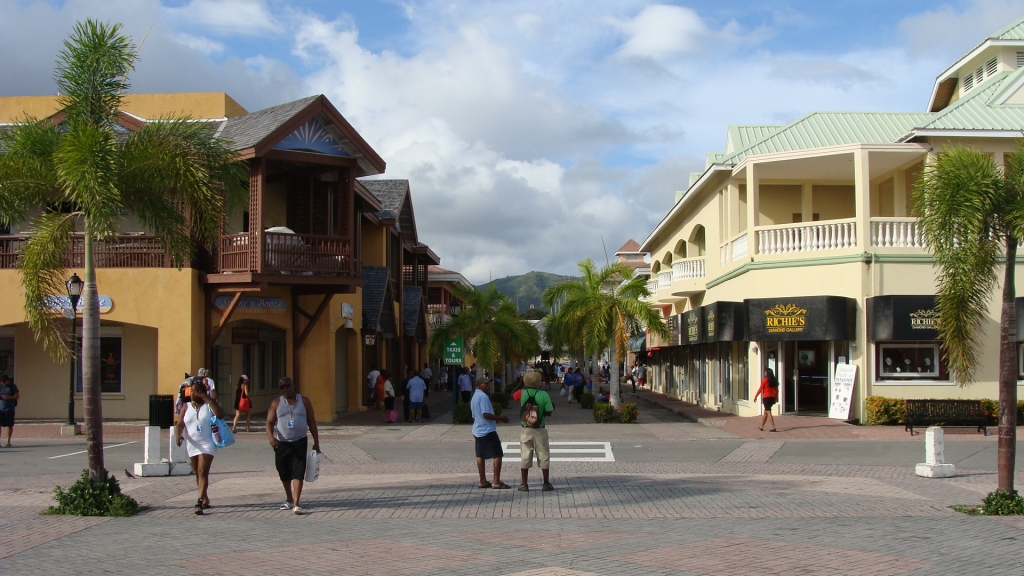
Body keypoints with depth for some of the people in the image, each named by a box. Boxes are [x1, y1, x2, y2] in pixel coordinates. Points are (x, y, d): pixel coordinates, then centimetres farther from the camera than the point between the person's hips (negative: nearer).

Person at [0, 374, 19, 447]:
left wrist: (9, 397, -17)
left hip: (9, 409, -2)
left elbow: (17, 396, -3)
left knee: (10, 425, 4)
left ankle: (8, 442, 14)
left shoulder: (13, 386, 0)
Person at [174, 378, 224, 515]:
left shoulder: (209, 405, -3)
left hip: (207, 445, -5)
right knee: (198, 474, 14)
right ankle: (205, 499, 29)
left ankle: (200, 502, -23)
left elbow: (220, 415, -21)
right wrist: (178, 435, -23)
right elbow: (179, 424, -1)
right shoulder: (186, 407, 6)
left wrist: (208, 399, -21)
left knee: (203, 472, -15)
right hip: (192, 445, 5)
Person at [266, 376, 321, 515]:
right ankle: (289, 500, 32)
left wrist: (316, 442, 4)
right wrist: (271, 437, -21)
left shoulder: (304, 401, 5)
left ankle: (296, 504, -15)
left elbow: (311, 422, 8)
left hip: (300, 443, -2)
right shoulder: (276, 403, 5)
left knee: (298, 473, -11)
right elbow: (269, 422, -2)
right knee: (284, 474, 12)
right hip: (282, 444, 2)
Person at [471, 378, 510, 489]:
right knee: (498, 455, -6)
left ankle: (483, 481, 11)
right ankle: (496, 481, -9)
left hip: (477, 430, 10)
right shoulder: (483, 396, -15)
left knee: (480, 456, 9)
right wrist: (501, 418, -16)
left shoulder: (474, 397, 15)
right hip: (488, 430, -10)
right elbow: (486, 414, -22)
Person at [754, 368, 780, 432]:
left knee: (768, 412, -5)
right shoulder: (774, 380, 7)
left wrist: (755, 396, 2)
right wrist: (776, 398, 19)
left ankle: (773, 428, -13)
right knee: (765, 412, 18)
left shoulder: (764, 380, -10)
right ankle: (761, 426, 27)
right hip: (772, 398, 6)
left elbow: (760, 389, -9)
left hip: (766, 397, -6)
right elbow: (776, 390, 9)